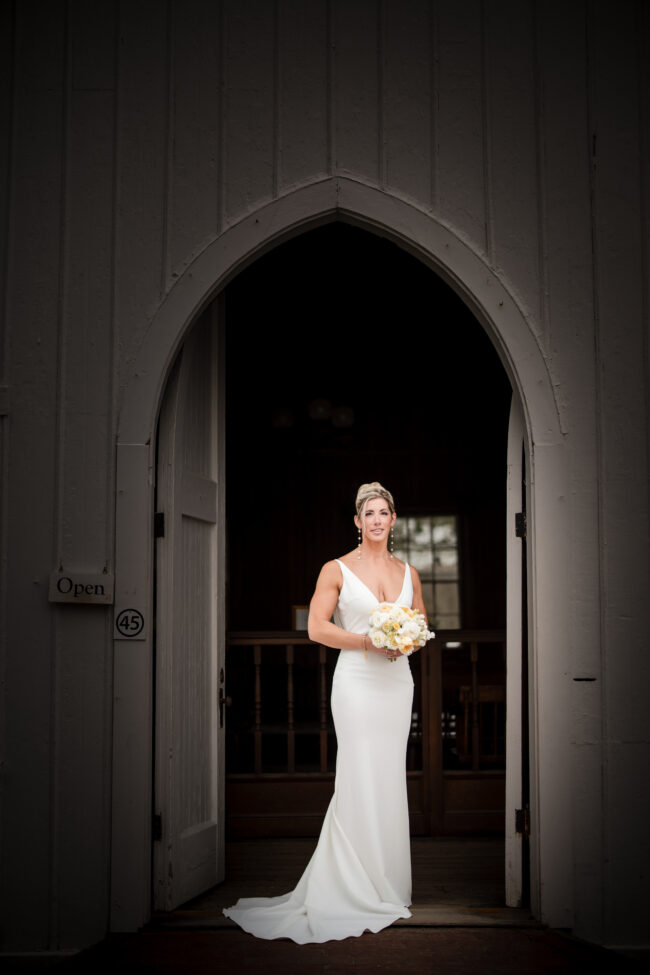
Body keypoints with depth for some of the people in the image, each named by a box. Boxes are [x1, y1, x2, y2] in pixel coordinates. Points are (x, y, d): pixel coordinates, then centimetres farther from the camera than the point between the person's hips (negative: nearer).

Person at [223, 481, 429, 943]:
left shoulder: (409, 573, 12)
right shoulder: (337, 570, -1)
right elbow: (317, 627, -7)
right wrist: (368, 640, -15)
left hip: (398, 681, 4)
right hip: (357, 681, -4)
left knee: (389, 779, 7)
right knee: (362, 779, -6)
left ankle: (387, 884, 16)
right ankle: (360, 889, 3)